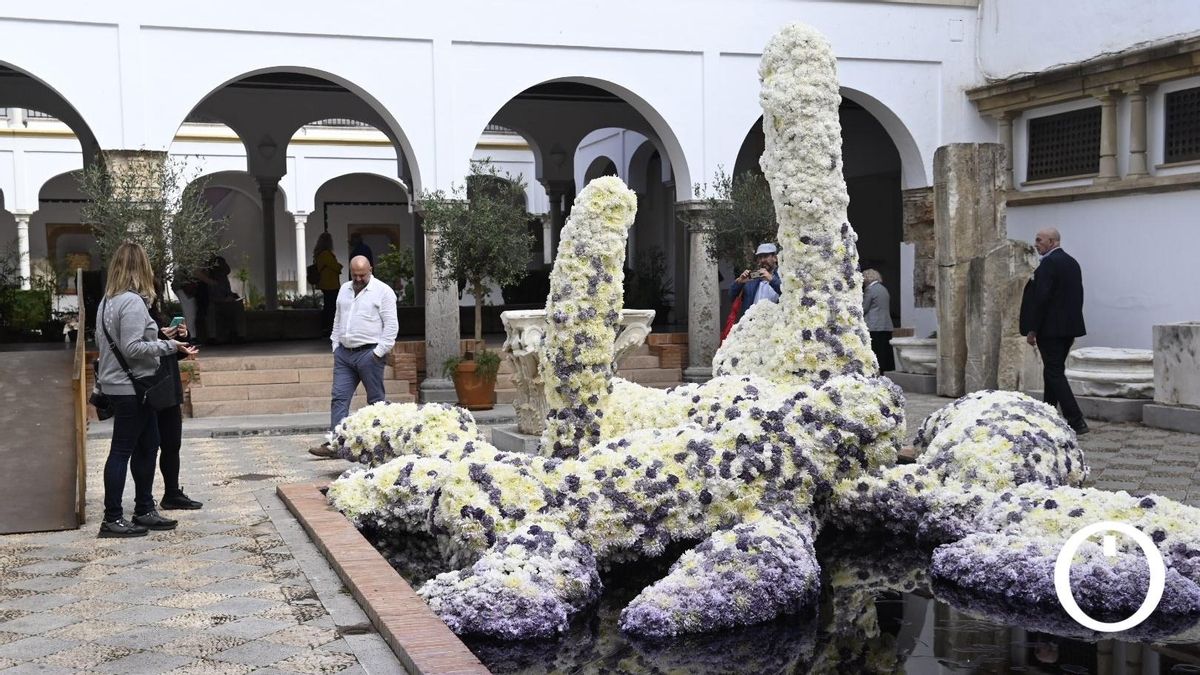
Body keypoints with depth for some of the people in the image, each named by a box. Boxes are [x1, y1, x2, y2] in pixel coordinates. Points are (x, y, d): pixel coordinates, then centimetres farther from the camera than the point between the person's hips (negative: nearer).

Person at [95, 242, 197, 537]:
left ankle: (144, 510, 23)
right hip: (130, 388, -10)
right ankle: (112, 519, 4)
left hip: (118, 385, 10)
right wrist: (169, 346, -19)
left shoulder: (108, 300, 11)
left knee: (147, 446, 16)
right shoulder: (133, 302, -18)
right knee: (122, 450, -3)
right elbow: (132, 348, -23)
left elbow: (101, 340, 17)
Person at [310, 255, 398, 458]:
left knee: (376, 400, 1)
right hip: (344, 352, 6)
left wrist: (379, 352, -14)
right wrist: (336, 346, 13)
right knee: (339, 397, -1)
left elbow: (391, 325, -9)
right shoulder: (345, 289, 16)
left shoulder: (383, 291, -5)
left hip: (369, 352, -6)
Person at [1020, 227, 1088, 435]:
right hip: (1069, 327, 9)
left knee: (1055, 373, -7)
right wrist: (1073, 329, 22)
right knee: (1053, 372, 16)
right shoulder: (1072, 263, 13)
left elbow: (1041, 298, -20)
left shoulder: (1049, 263, -15)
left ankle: (1076, 421, -11)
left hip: (1050, 328, -9)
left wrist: (1031, 330, -15)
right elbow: (1078, 296, 17)